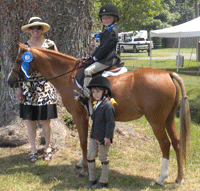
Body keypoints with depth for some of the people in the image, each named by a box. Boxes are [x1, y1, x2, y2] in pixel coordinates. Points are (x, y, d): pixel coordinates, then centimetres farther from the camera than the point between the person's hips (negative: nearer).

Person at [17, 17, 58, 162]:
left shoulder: (50, 44, 2)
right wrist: (19, 88, 3)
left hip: (46, 85, -2)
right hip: (29, 86, 2)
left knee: (46, 119, 1)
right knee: (30, 118, 5)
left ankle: (48, 147, 18)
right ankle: (33, 149, 18)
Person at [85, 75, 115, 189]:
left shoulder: (108, 106, -18)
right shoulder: (97, 104, 10)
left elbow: (110, 123, -20)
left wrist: (108, 136, -22)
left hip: (103, 138, -9)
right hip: (94, 136, 9)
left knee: (103, 158, 5)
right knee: (90, 157, 12)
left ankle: (104, 181, 18)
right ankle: (92, 179, 27)